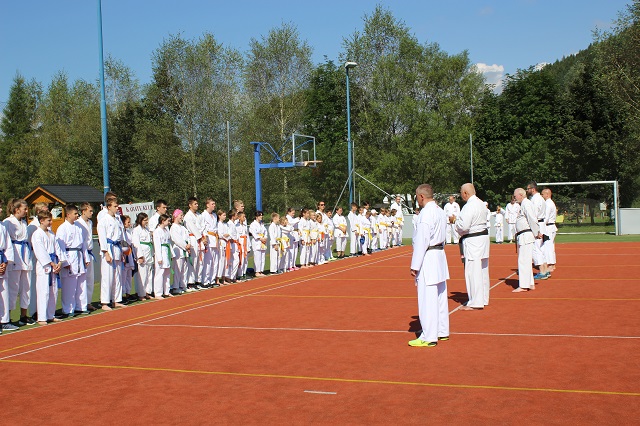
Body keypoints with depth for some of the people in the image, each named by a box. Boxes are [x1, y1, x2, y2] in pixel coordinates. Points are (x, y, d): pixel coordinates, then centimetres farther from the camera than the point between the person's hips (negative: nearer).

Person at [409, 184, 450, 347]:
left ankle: (429, 337, -2)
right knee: (440, 296, 16)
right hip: (440, 255, 10)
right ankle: (442, 332, 26)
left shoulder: (426, 213, -18)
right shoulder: (440, 211, 12)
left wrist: (415, 266, -16)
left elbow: (421, 241, -20)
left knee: (427, 299, -5)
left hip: (428, 259, -10)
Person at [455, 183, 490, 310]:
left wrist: (456, 220, -2)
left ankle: (475, 302, 0)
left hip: (472, 241, -10)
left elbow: (464, 226, -24)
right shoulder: (481, 204, 11)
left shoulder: (469, 206, -19)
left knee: (473, 272, -4)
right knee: (483, 271, 15)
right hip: (483, 237, 10)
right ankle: (483, 299, 25)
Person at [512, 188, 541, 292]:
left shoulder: (526, 204, -14)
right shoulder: (524, 204, 18)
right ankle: (530, 284, 22)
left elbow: (532, 219, -18)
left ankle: (524, 286, -6)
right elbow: (531, 219, 18)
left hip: (526, 236, -11)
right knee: (526, 261, 15)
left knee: (524, 261, -8)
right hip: (523, 236, 11)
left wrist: (537, 233, -14)